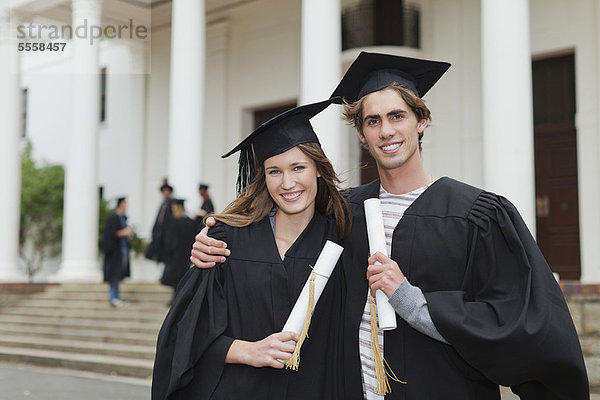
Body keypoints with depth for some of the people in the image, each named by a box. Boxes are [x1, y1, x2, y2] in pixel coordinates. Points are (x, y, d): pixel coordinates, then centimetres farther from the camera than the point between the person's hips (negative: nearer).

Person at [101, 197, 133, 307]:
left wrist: (129, 233, 1)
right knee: (114, 274, -3)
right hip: (115, 250, -8)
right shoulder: (112, 218, -15)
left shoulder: (124, 218, 10)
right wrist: (123, 232, -22)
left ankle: (115, 297, 21)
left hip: (123, 249, 8)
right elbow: (108, 234, -20)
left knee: (119, 274, 13)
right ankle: (113, 298, 5)